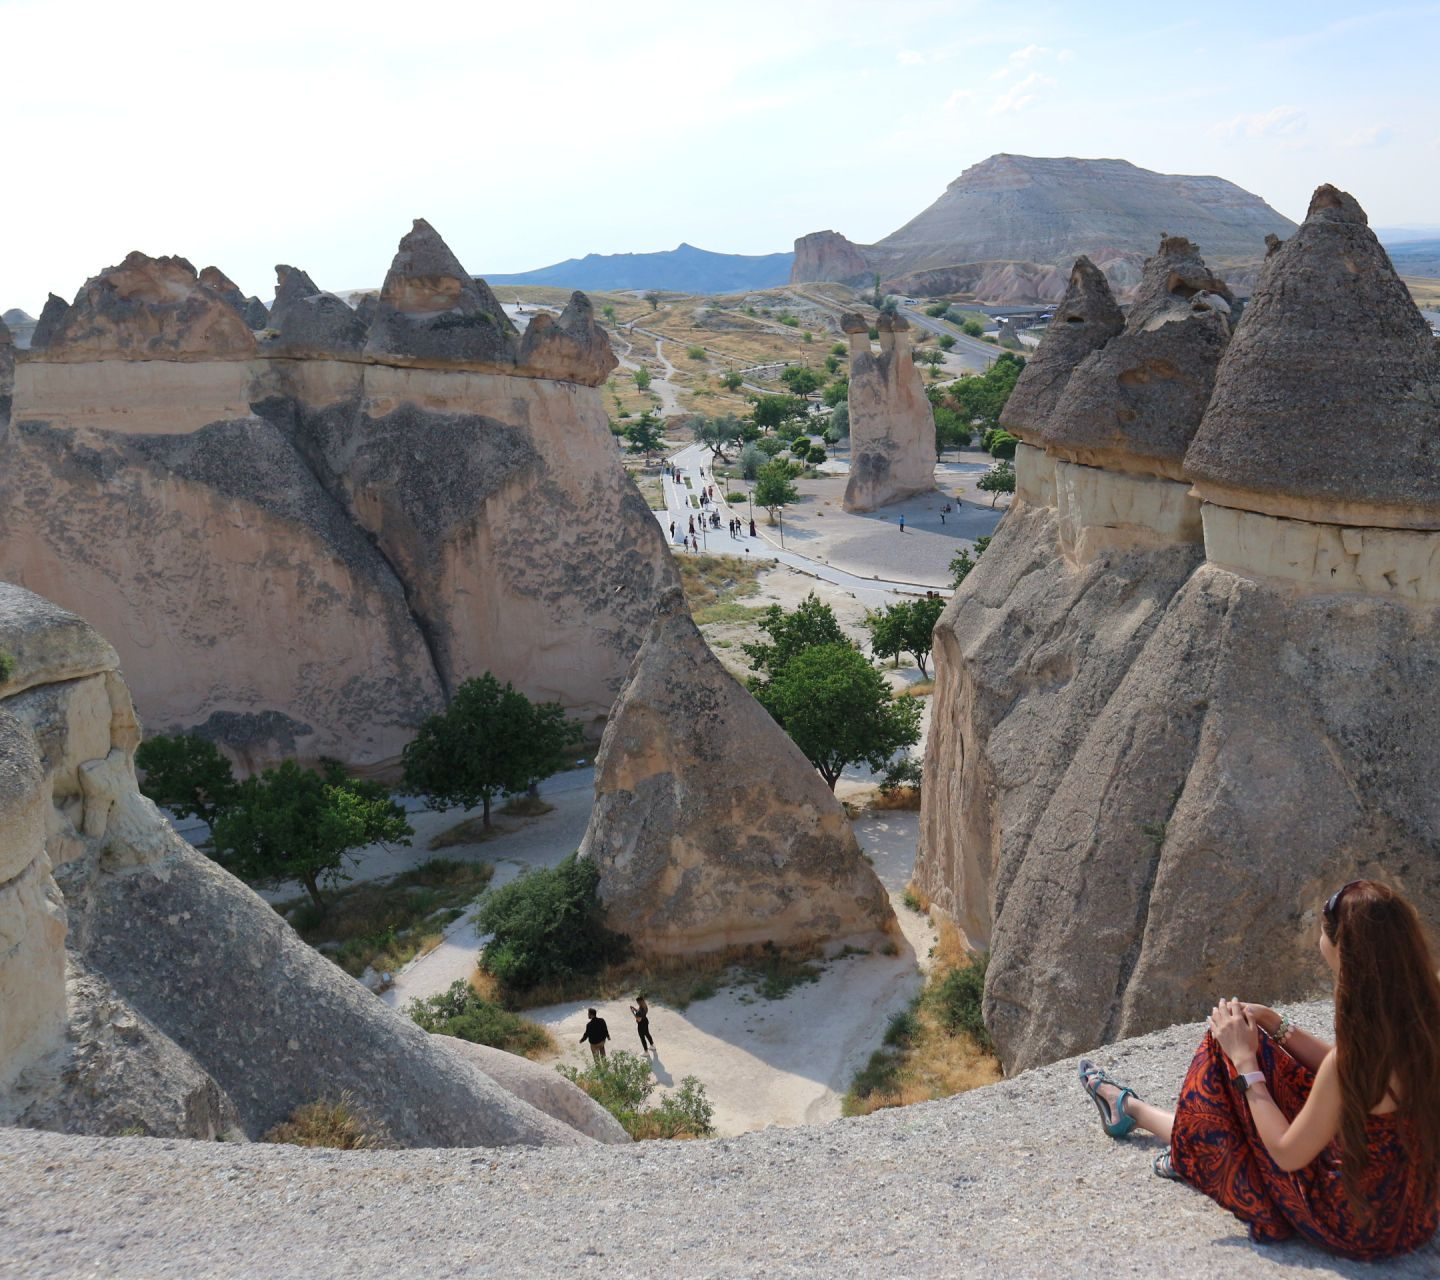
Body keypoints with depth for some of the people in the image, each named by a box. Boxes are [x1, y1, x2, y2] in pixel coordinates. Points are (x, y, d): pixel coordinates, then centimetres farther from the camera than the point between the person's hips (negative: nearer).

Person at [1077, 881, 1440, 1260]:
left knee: (1224, 1050, 0)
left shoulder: (1357, 1056, -32)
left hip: (1357, 1225, -7)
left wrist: (1244, 1061, -12)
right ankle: (1131, 1109, 40)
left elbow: (1287, 1155, -19)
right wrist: (1277, 1026, 5)